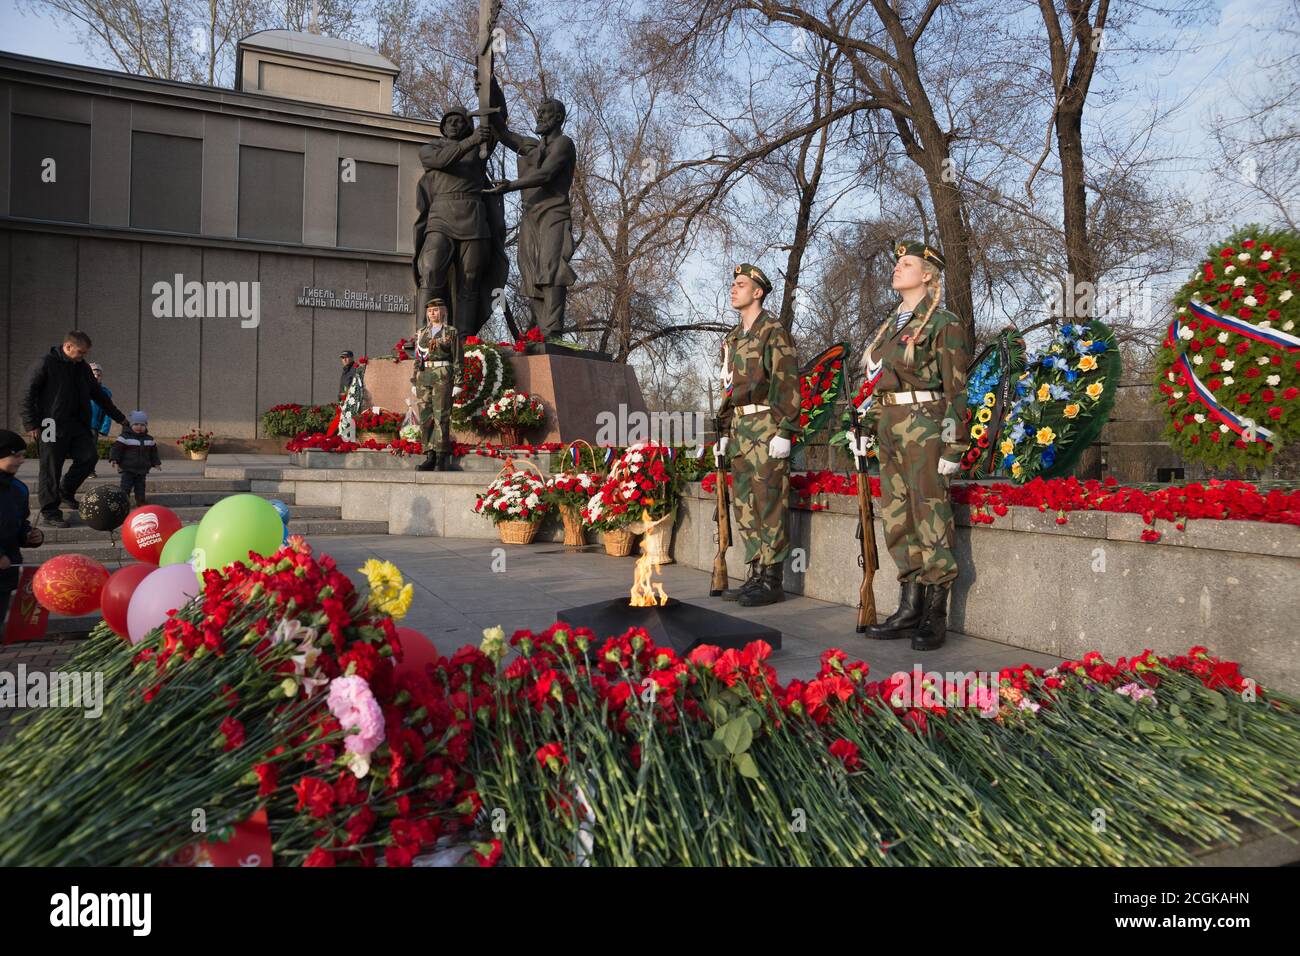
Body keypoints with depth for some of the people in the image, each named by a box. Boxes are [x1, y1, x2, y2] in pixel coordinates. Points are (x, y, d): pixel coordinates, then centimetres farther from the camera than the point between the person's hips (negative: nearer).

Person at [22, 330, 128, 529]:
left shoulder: (82, 367, 13)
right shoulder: (45, 363, -8)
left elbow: (98, 394, 23)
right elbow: (28, 394, -9)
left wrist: (119, 417, 25)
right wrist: (31, 424, -13)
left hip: (77, 423, 7)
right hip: (52, 425, -7)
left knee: (90, 456, -1)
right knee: (51, 469, -2)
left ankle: (65, 492, 21)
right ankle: (49, 513, 7)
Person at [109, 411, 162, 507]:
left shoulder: (149, 439, 8)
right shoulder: (125, 437, -7)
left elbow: (153, 452, 18)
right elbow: (116, 448, -9)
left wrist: (156, 463, 19)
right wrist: (115, 461, -18)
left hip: (142, 470, 4)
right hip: (128, 469, -4)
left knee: (140, 486, 10)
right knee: (126, 486, -5)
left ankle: (141, 501, 18)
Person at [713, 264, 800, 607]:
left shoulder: (774, 332, -6)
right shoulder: (733, 338, 20)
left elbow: (788, 384, -13)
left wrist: (784, 432, -19)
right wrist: (724, 432, 19)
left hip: (766, 430, -9)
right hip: (741, 431, 9)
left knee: (769, 505, -7)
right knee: (744, 505, 10)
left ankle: (772, 581, -2)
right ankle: (756, 575, 17)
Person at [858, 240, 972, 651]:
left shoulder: (944, 323, -3)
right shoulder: (892, 324, 19)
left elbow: (955, 389, -8)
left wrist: (952, 445, -14)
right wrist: (875, 429, 17)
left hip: (924, 426, -8)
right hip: (890, 428, 8)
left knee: (930, 518, -5)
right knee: (897, 518, 8)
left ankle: (934, 617, 3)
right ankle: (910, 609, 16)